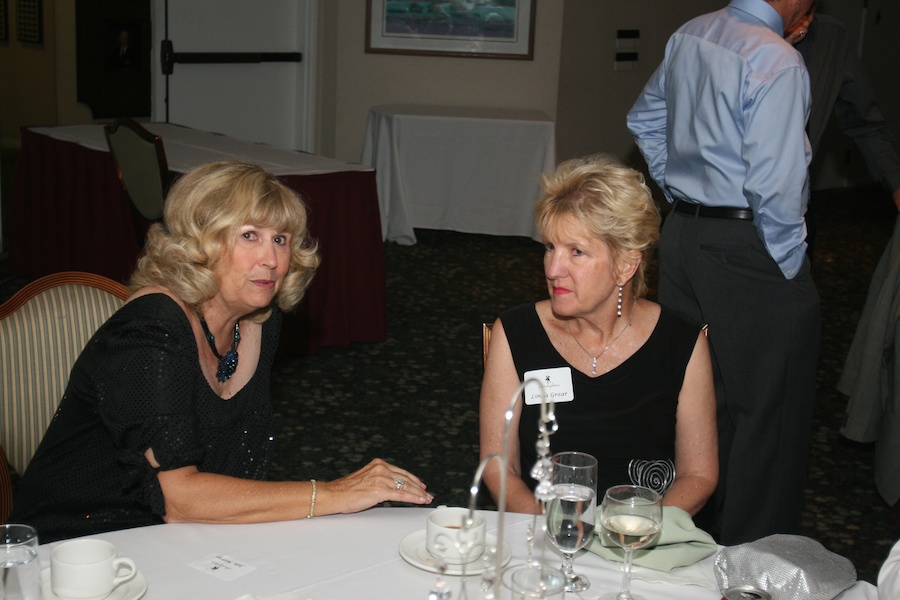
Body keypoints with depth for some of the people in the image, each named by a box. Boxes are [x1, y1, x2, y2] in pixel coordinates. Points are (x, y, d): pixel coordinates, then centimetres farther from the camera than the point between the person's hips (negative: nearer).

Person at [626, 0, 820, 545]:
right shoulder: (777, 62, -18)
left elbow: (645, 121, 20)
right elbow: (775, 186, -22)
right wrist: (791, 268, -11)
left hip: (683, 233, 8)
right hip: (747, 249, -8)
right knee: (767, 410, 5)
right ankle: (753, 552, 15)